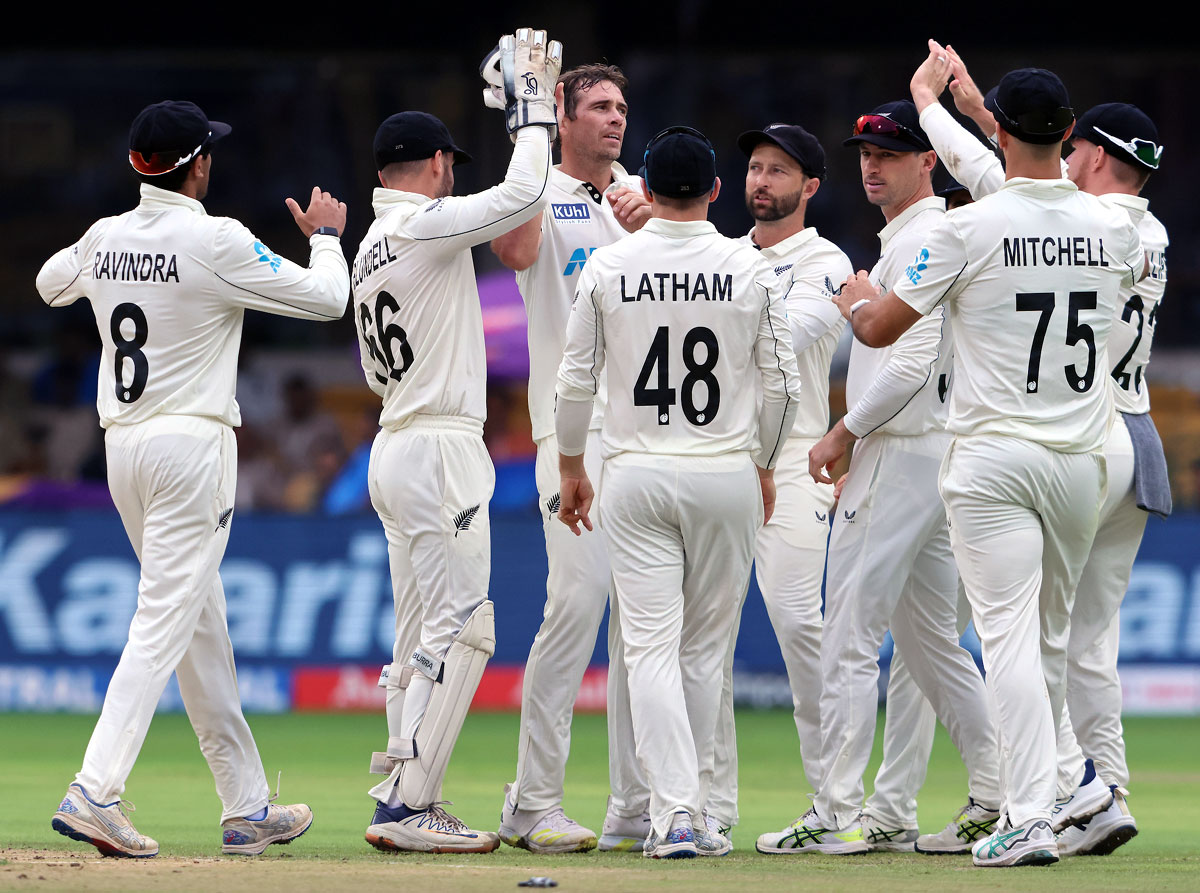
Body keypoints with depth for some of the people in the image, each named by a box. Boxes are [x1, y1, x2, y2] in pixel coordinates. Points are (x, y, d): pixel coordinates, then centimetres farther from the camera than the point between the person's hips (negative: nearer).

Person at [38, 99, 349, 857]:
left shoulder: (105, 240, 6)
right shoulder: (215, 242, -13)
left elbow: (51, 284, 29)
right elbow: (325, 299, -8)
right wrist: (325, 235, 11)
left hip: (123, 445, 7)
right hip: (192, 445, -7)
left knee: (204, 626, 13)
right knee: (165, 623, -10)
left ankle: (247, 807, 18)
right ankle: (95, 793, -22)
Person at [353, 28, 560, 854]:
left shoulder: (370, 248, 17)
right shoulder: (425, 226, -11)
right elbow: (524, 194, -20)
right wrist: (532, 100, -8)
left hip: (397, 443, 10)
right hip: (438, 449, -10)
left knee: (423, 638, 11)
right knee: (460, 628, -11)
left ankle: (406, 802, 11)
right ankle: (406, 807, -14)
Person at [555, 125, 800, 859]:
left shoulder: (609, 267, -2)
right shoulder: (751, 270, -2)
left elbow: (575, 380, 1)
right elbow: (782, 384, 0)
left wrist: (571, 468, 15)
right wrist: (764, 465, 16)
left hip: (637, 476, -1)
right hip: (727, 473, 1)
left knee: (652, 647, -3)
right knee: (706, 648, 12)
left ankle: (673, 812, -16)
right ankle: (695, 810, 17)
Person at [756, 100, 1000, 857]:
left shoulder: (920, 243, -14)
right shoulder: (925, 238, 19)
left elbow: (911, 365, -23)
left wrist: (844, 434, -14)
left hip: (898, 454, -11)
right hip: (933, 453, 11)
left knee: (850, 637, -10)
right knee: (930, 640, 14)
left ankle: (839, 815, -11)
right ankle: (999, 801, 14)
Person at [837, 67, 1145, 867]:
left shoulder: (972, 228, -11)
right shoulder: (1113, 229, 2)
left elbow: (880, 329, -3)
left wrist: (856, 294, 21)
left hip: (993, 458, -4)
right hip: (1082, 459, 4)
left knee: (1009, 634, -8)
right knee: (1053, 636, 18)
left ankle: (1031, 817, -18)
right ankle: (1036, 793, 27)